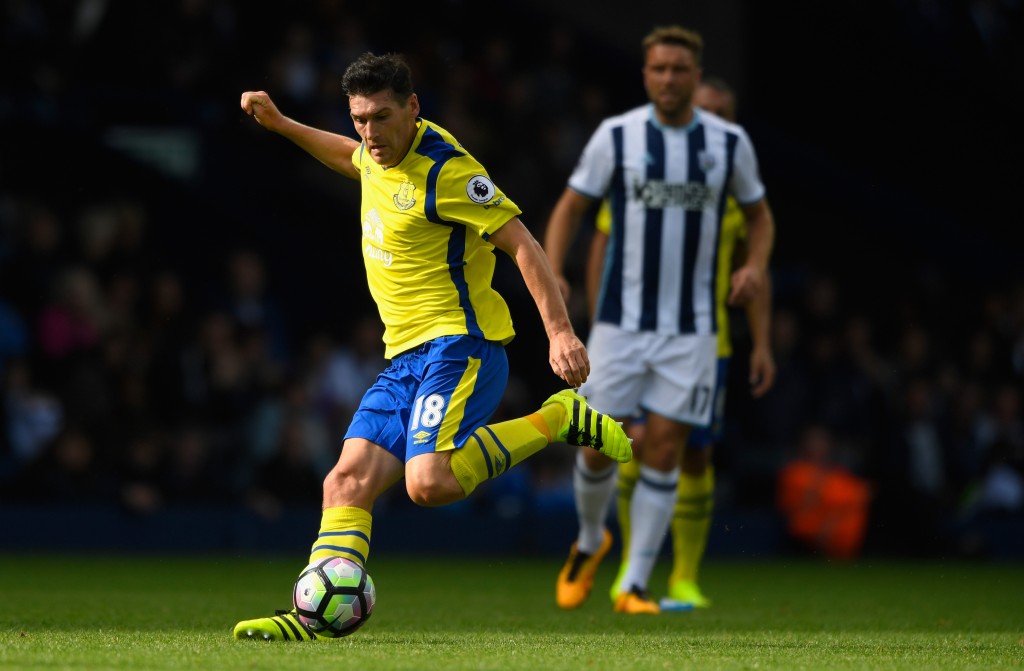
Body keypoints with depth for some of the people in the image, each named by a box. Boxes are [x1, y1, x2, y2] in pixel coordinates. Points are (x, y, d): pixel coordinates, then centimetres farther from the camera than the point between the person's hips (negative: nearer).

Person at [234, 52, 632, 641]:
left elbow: (523, 245, -15)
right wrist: (281, 124, 37)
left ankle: (558, 420, -11)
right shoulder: (383, 156, 12)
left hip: (458, 347, -8)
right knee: (348, 480, -6)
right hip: (404, 359, 8)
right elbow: (352, 158, 40)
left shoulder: (445, 169, -13)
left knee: (429, 482, -28)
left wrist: (561, 332, -23)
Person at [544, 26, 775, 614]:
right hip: (621, 321, 0)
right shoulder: (616, 136, -2)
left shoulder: (729, 142, 2)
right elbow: (572, 208, 5)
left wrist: (757, 266, -7)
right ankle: (591, 541, 28)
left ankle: (635, 584, 5)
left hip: (691, 328, 0)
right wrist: (551, 273, -12)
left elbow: (760, 215, 14)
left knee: (665, 450, -5)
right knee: (599, 445, -2)